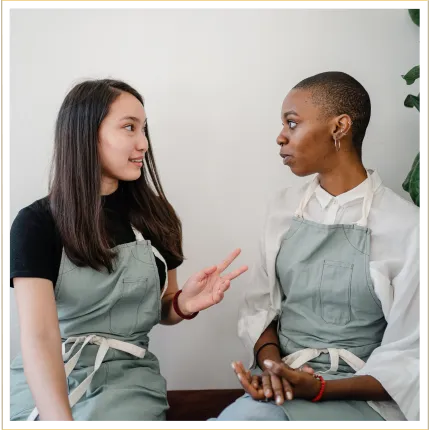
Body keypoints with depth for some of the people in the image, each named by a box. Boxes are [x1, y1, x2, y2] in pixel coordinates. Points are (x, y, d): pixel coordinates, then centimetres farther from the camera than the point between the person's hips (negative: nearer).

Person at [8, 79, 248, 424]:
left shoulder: (154, 216, 2)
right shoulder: (36, 223, -8)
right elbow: (39, 338, -19)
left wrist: (184, 303, -9)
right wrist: (62, 421, -33)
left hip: (127, 376, 2)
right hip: (45, 381, -1)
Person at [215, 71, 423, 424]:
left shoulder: (407, 226, -10)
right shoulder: (284, 206, 5)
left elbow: (407, 359, -7)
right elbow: (260, 306, 7)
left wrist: (319, 389, -20)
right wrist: (269, 360, -13)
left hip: (361, 395, -3)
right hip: (280, 379, 4)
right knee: (241, 417, -27)